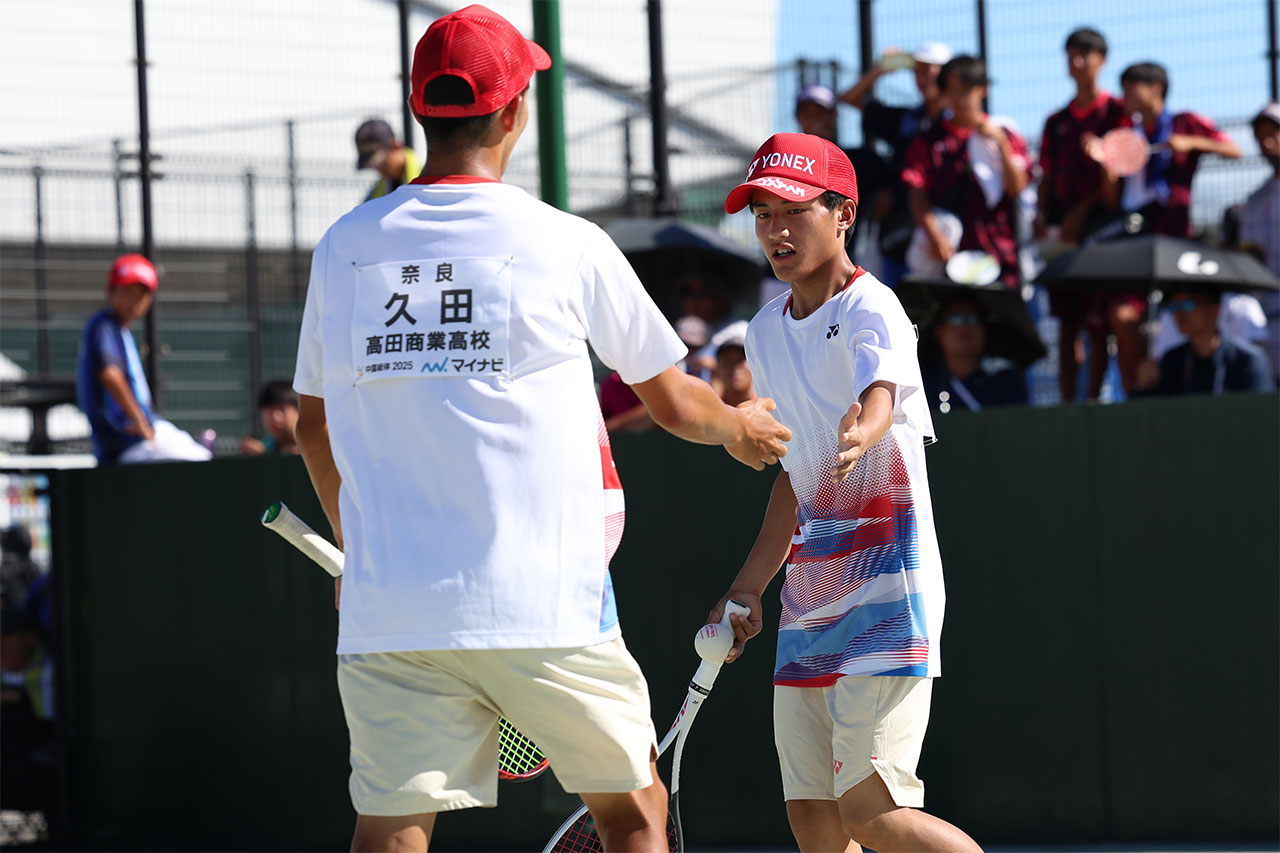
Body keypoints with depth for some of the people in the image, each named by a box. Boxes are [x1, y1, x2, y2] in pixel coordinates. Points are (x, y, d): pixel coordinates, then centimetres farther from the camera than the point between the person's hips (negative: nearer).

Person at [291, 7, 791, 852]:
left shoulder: (344, 249, 6)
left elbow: (315, 426, 19)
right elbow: (672, 403, 10)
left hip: (386, 614, 2)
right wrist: (739, 426, 33)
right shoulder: (567, 245, -2)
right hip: (545, 604, -2)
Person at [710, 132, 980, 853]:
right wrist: (749, 589, 22)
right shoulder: (766, 333, 14)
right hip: (809, 601, 8)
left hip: (887, 590, -8)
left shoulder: (871, 311, -9)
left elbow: (880, 399, -31)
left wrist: (862, 435, -55)